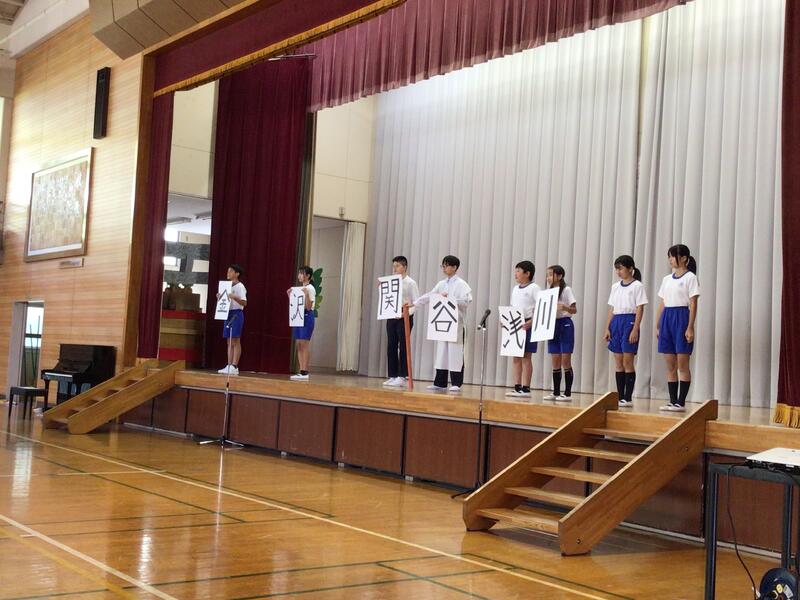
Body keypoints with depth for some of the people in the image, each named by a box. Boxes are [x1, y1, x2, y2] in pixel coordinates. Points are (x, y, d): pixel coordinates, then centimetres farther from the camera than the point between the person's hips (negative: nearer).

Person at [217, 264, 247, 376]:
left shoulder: (240, 286, -7)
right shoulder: (228, 286, 16)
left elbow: (244, 303, -15)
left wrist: (234, 297, -29)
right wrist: (220, 298, 3)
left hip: (237, 314, -8)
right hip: (228, 313, 8)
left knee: (235, 341, -8)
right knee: (229, 341, 6)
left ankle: (234, 367, -9)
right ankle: (229, 366, 7)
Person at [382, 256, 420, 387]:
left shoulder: (410, 283, -3)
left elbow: (416, 302, -8)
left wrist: (406, 312, -19)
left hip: (405, 318, -6)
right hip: (391, 317, 6)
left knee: (403, 347, -3)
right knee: (391, 347, 6)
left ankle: (402, 377, 1)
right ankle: (392, 376, 11)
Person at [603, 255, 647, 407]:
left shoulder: (637, 286, -4)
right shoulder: (615, 287, 14)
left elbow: (640, 309, -8)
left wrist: (635, 329, -16)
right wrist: (607, 328, 8)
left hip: (629, 322, -6)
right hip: (616, 322, 6)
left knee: (627, 362, -6)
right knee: (618, 363, 6)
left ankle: (628, 398, -1)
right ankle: (620, 397, 10)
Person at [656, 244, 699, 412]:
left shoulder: (690, 277, -4)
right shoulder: (667, 279, 15)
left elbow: (693, 304, -8)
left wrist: (690, 327, -15)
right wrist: (657, 326, 12)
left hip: (681, 318, -7)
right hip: (667, 318, 7)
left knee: (682, 365, -4)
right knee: (670, 365, 6)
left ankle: (681, 402, -2)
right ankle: (672, 401, 10)